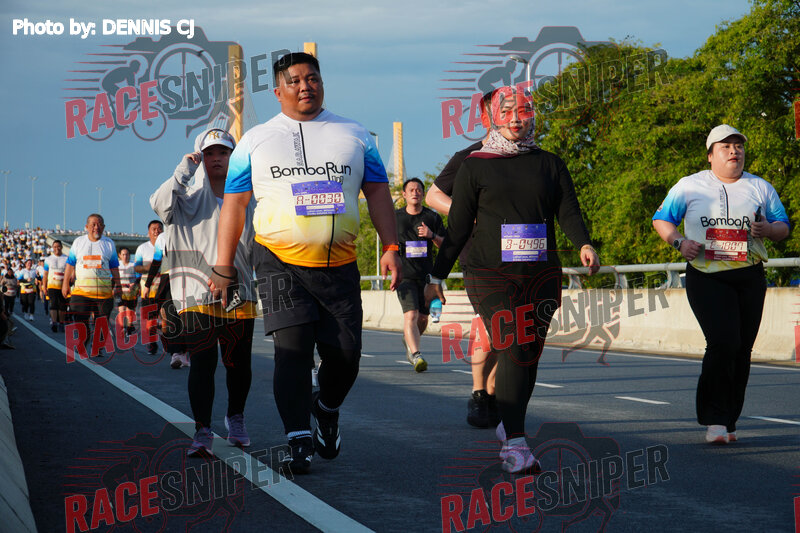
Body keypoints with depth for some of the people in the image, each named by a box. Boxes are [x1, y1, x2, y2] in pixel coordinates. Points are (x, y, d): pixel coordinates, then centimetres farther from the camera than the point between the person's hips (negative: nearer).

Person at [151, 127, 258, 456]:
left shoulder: (248, 200, 13)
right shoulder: (189, 199, 10)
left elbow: (259, 246, 12)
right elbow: (160, 205, -11)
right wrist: (184, 170, -11)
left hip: (239, 294, 2)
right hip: (197, 294, -2)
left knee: (238, 363, 6)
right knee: (202, 363, -10)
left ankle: (235, 418, 30)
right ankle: (202, 431, -9)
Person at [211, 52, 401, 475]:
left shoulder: (354, 135, 13)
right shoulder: (255, 141, 9)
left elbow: (378, 193, 13)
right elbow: (234, 204, 9)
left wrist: (391, 247, 3)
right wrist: (223, 266, 4)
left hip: (339, 265, 2)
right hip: (280, 261, -1)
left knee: (345, 353, -1)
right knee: (292, 347, -12)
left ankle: (327, 410, 30)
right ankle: (298, 441, -7)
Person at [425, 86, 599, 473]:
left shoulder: (550, 164, 13)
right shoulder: (475, 166, 6)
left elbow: (568, 211, 2)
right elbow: (457, 227, 7)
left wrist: (584, 244, -18)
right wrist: (437, 276, 5)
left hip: (541, 276, 3)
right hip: (491, 276, -3)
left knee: (529, 355, 5)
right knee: (513, 351, -17)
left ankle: (509, 425, 25)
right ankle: (515, 444, -21)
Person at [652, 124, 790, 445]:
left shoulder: (760, 188, 13)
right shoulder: (689, 187, 7)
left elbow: (783, 227, 15)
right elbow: (661, 219, 12)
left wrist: (768, 229, -8)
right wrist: (679, 241, -7)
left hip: (749, 278, 3)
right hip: (706, 277, -3)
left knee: (742, 349, 2)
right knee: (723, 343, -19)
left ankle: (728, 421, 15)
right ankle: (714, 419, -11)